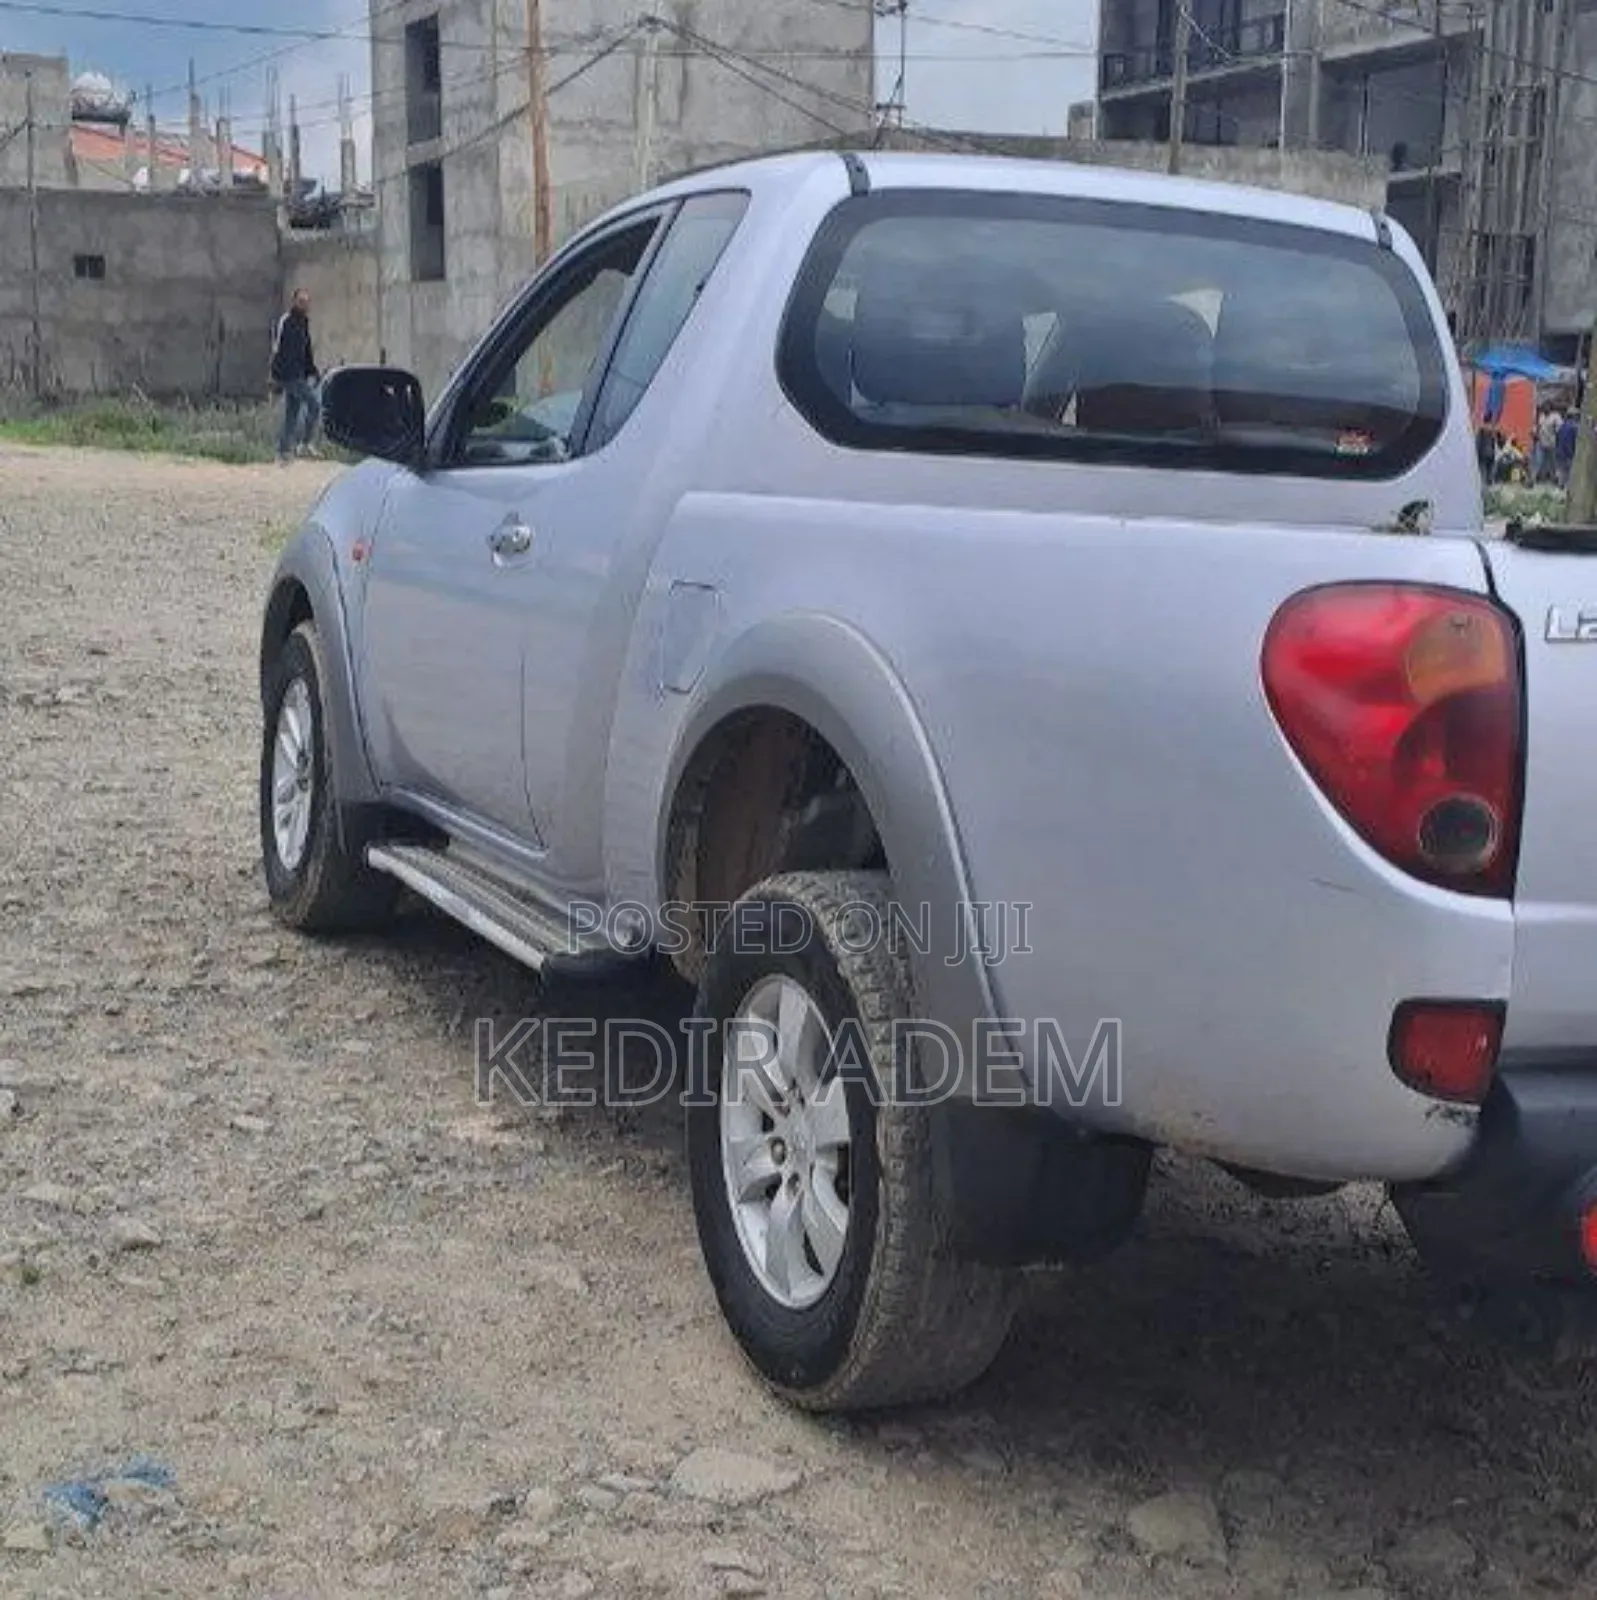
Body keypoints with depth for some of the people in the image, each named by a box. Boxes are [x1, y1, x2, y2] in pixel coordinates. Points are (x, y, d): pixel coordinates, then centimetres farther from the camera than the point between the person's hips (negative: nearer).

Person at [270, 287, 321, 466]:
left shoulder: (303, 323, 16)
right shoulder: (285, 322, -12)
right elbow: (278, 350, -17)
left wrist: (312, 371, 17)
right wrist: (276, 377, -22)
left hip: (299, 375, 9)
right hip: (289, 375, -9)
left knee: (292, 414, 10)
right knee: (314, 404, -14)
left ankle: (283, 453, 14)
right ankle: (304, 444, -9)